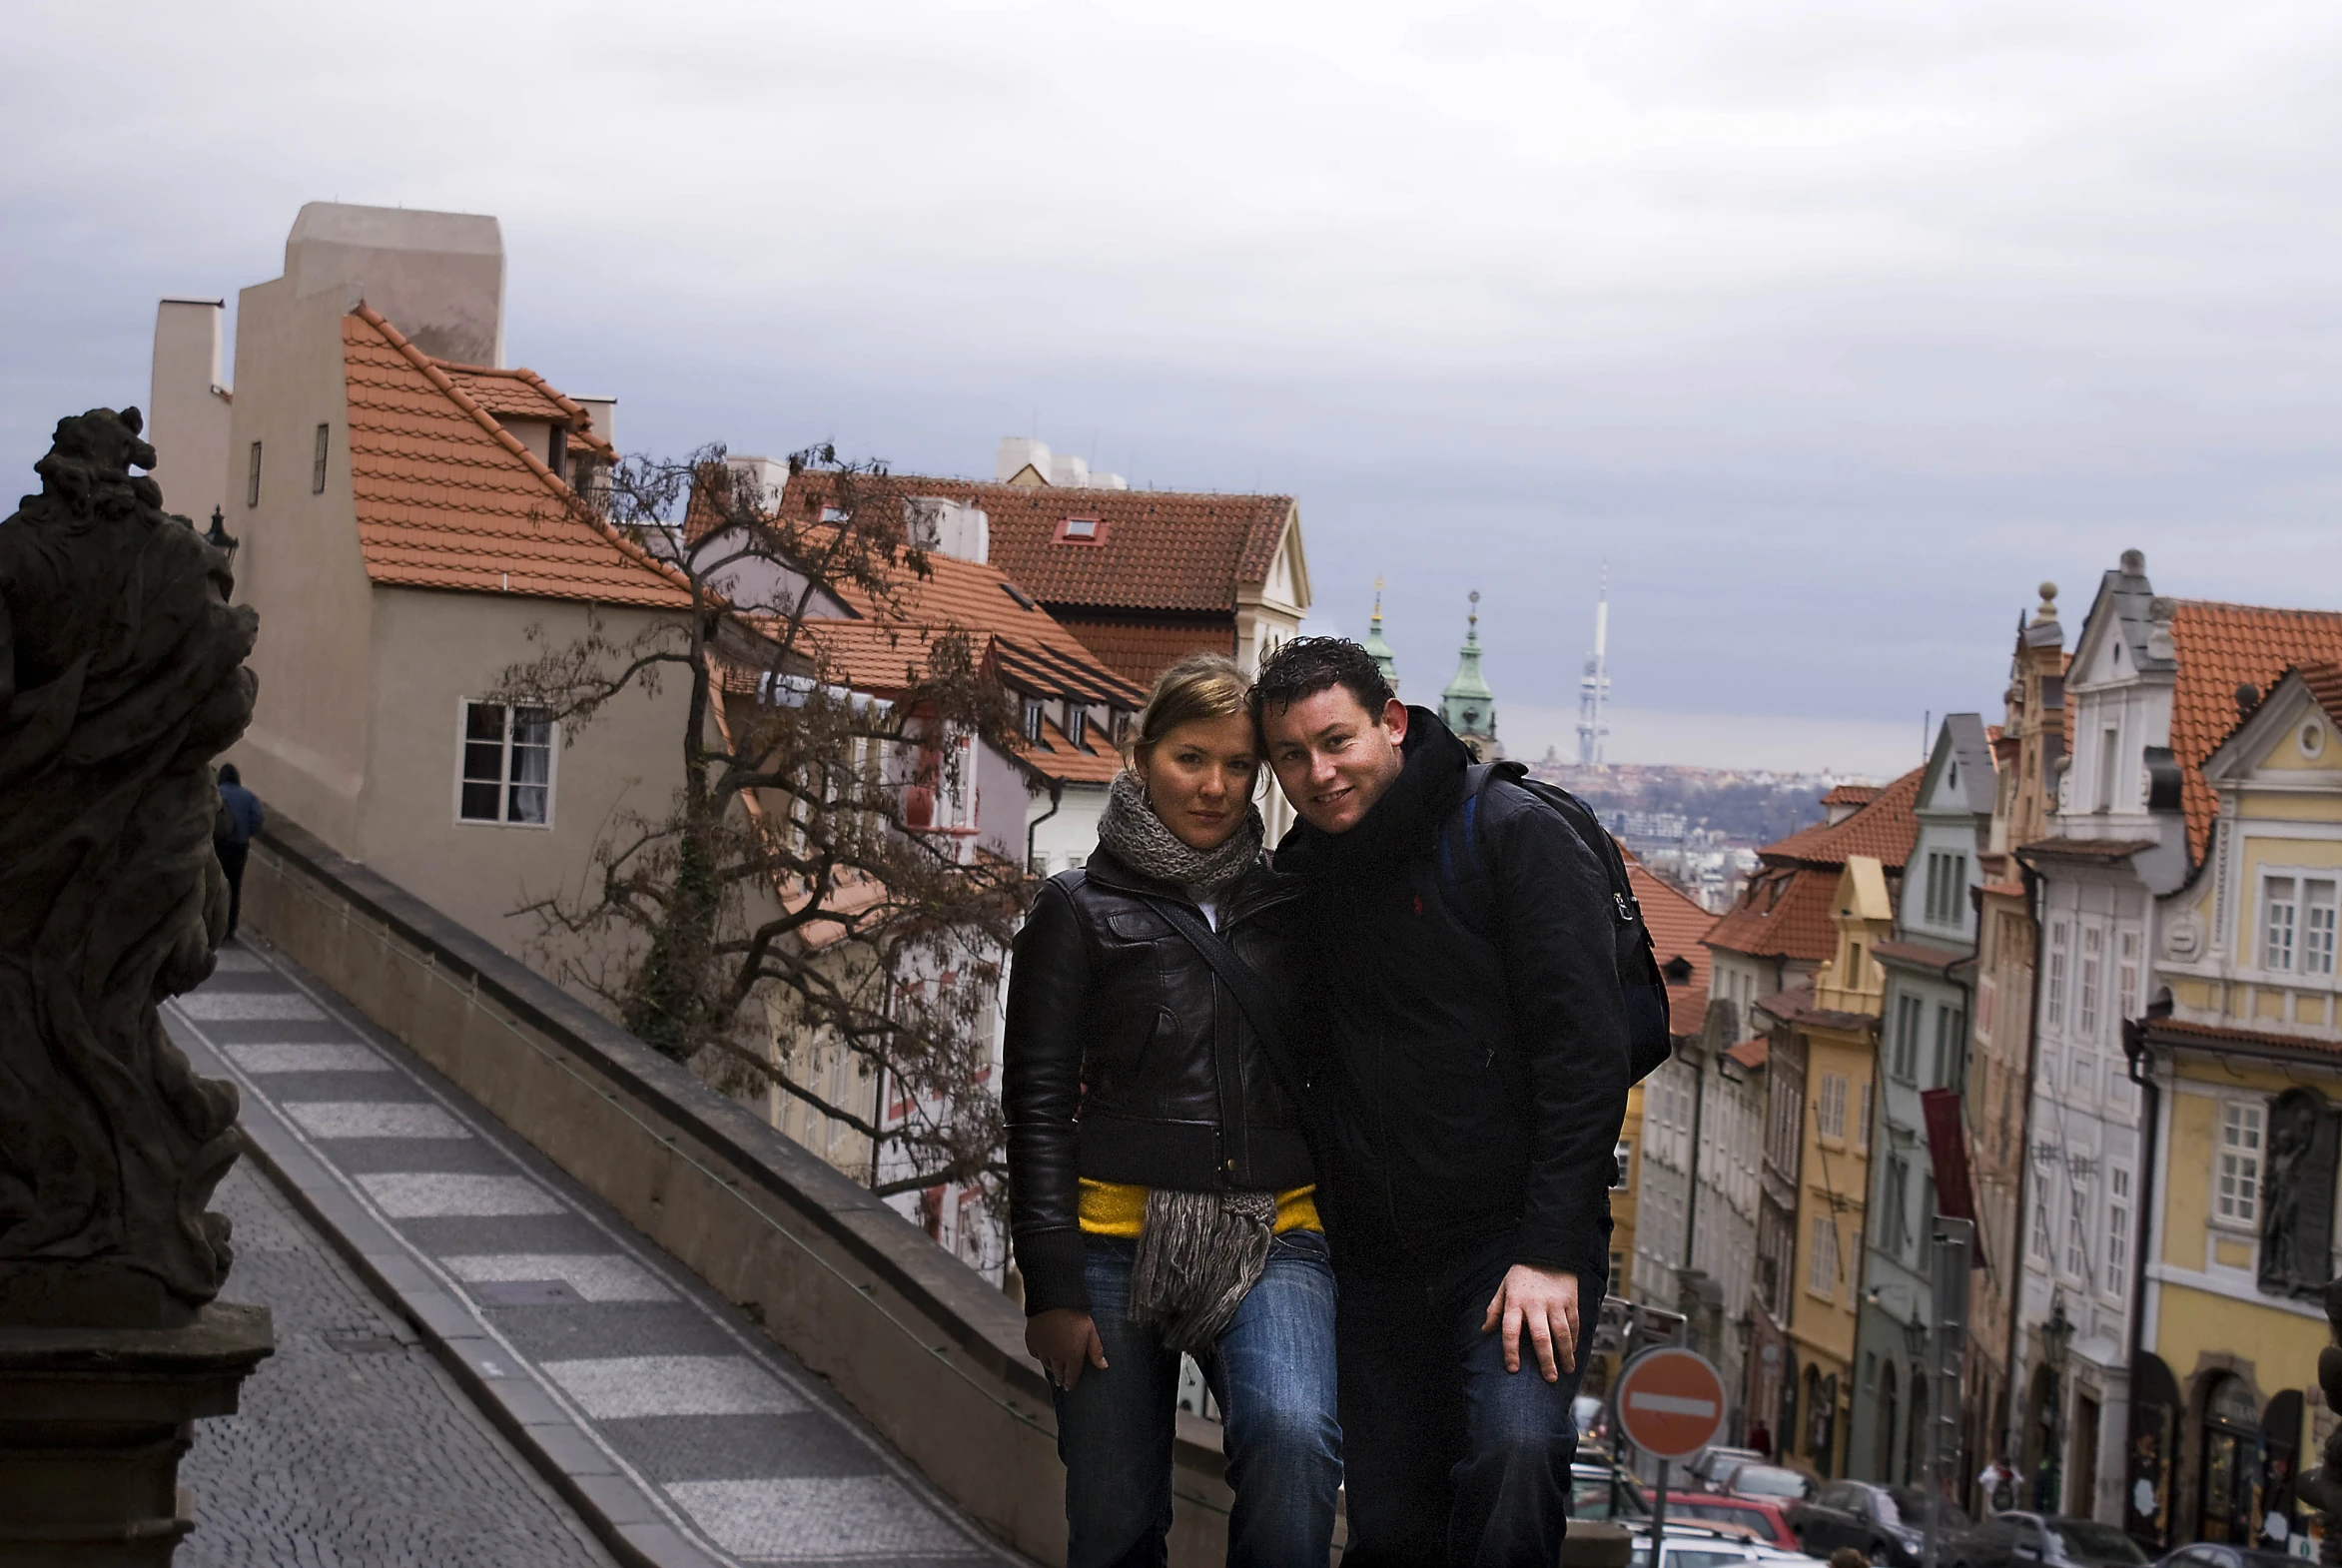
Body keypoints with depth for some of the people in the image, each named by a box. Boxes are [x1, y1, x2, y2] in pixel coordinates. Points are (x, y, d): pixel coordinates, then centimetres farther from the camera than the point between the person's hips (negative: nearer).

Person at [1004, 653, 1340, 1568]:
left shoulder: (1290, 904, 12)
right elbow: (1038, 1100, 1)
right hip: (1121, 1239, -1)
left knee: (1293, 1434, -28)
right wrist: (1052, 1284, -6)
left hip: (1276, 1235, 1)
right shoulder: (1081, 908, 5)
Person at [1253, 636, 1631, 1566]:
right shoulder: (1298, 872, 9)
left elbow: (1583, 1049, -13)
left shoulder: (1514, 835, -8)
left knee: (1514, 1453, -28)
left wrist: (1552, 1252, -18)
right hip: (1375, 1260, 5)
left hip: (1521, 1241, -5)